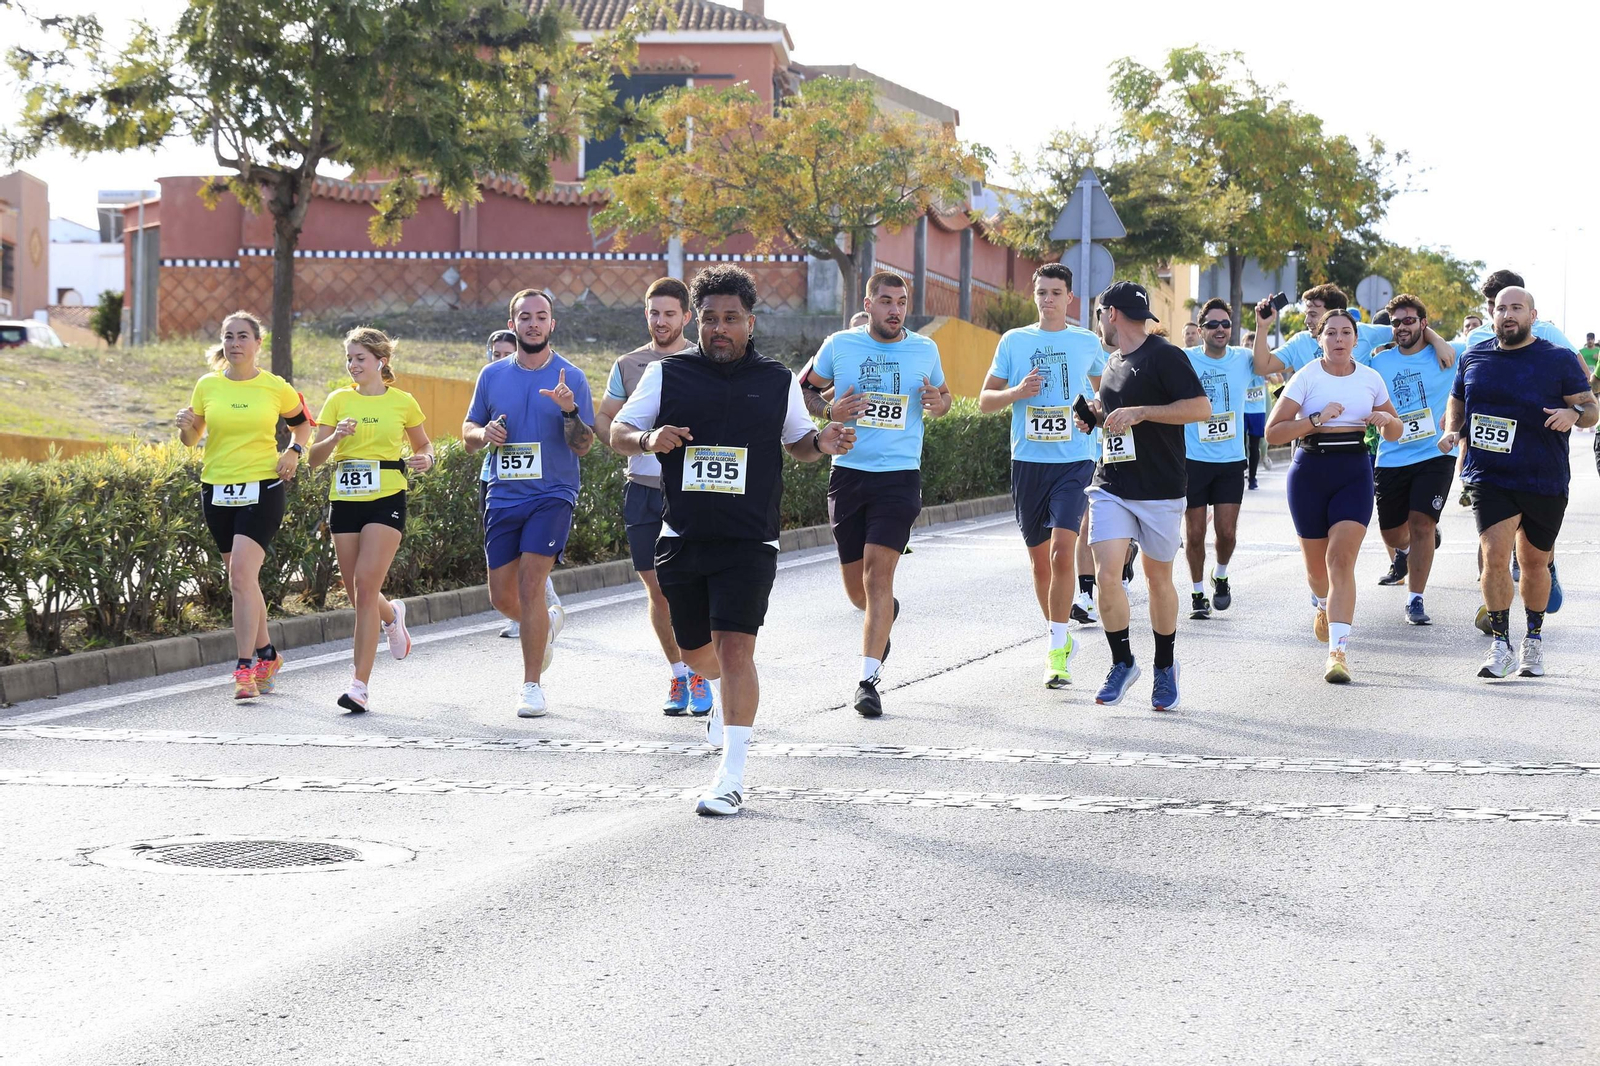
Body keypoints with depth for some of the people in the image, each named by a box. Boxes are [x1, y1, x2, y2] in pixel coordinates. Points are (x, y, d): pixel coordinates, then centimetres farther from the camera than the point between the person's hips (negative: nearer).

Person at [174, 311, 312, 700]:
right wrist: (186, 427, -12)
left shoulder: (276, 388, -1)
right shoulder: (208, 385, 4)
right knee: (241, 578, 12)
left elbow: (302, 423, 16)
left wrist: (294, 452, -2)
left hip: (262, 488, -4)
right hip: (217, 489, 4)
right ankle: (267, 655, 30)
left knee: (241, 575, -17)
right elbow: (192, 439, 10)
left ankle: (245, 668, -18)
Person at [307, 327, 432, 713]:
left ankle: (359, 685, -14)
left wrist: (425, 460, -6)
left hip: (386, 500, -3)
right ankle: (391, 614, 45)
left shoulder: (402, 402, 3)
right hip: (345, 500, 3)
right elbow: (315, 458, 2)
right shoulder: (338, 400, 6)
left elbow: (423, 445, 17)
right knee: (357, 593, 7)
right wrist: (336, 437, -17)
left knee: (365, 587, -15)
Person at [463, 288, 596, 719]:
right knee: (502, 597, 6)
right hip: (503, 497, 4)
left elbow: (584, 446, -4)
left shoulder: (570, 377, -1)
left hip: (552, 495, -4)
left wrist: (570, 410, -22)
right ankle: (547, 623, 40)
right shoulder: (493, 375, 8)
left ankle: (532, 685, -5)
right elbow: (468, 432, 15)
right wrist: (484, 433, -7)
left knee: (530, 585, -14)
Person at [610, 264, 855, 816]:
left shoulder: (777, 380, 5)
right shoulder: (667, 373, 4)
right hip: (682, 539, 2)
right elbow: (617, 432, 7)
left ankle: (731, 779, -13)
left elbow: (797, 440, 19)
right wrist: (648, 439, -16)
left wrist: (822, 443, -4)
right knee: (697, 652, 15)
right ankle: (728, 697, 52)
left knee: (735, 648, -15)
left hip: (749, 543, -2)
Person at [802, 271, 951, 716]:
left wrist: (938, 403, -4)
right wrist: (829, 411, -7)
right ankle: (885, 614, 45)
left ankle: (869, 680, -13)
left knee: (878, 573, -15)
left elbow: (942, 395, 20)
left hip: (900, 477, -1)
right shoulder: (839, 346, 3)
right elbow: (803, 389, 13)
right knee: (855, 585, 8)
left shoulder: (925, 350, 5)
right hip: (848, 474, 2)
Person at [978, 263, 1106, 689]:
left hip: (1075, 461, -2)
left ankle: (1057, 651, -13)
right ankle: (1060, 636, 30)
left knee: (1062, 551, -17)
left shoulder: (1087, 343, 6)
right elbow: (985, 400, 8)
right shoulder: (1014, 341, 6)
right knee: (1039, 556, 10)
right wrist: (1017, 392, -12)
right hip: (1028, 461, 2)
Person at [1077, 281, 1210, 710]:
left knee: (1158, 579, 6)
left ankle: (1165, 667, 24)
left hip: (1160, 490, -6)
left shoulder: (1165, 355, -9)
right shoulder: (1114, 362, 16)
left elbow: (1201, 407, -18)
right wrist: (1098, 416, 10)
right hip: (1111, 486, 6)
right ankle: (1122, 663, 5)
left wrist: (1139, 412, -22)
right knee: (1107, 574, -10)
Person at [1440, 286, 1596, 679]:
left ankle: (1534, 640, 33)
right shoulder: (1473, 358, 7)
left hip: (1544, 480, 0)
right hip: (1490, 477, 0)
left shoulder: (1559, 360, 0)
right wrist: (1451, 430, 1)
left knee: (1534, 562, 12)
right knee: (1495, 555, -17)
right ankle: (1501, 646, -10)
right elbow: (1457, 403, 21)